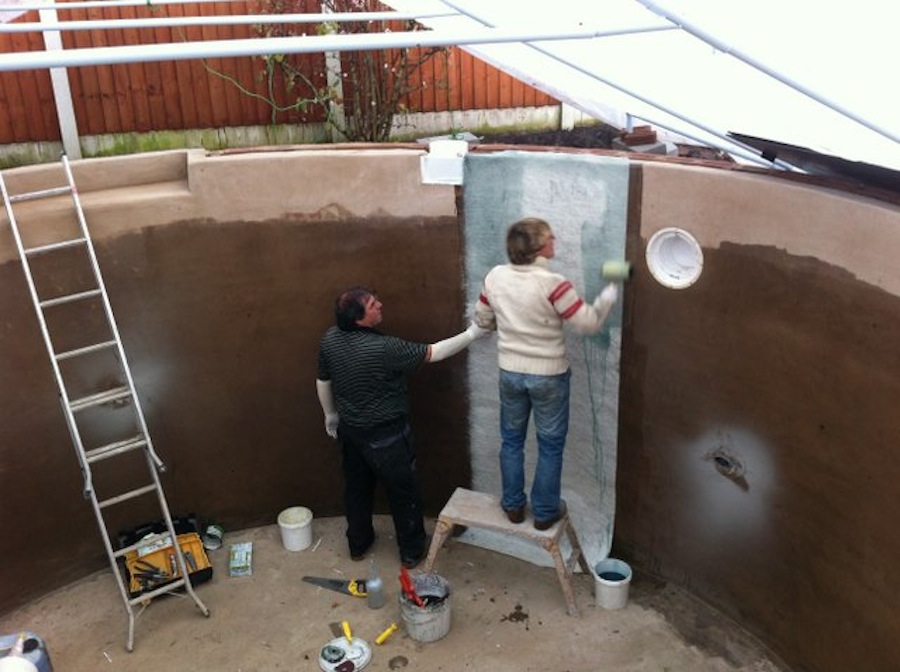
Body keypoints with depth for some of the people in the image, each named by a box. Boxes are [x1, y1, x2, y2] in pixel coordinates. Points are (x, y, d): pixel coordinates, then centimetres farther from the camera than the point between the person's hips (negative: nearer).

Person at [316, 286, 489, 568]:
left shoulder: (329, 339, -10)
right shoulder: (384, 348, -31)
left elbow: (322, 381, 4)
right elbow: (433, 353, -23)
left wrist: (330, 414, 21)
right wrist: (472, 334, -13)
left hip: (349, 429, 7)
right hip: (386, 435, -6)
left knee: (357, 487, 24)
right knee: (404, 492, 14)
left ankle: (358, 544, 42)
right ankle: (412, 551, 29)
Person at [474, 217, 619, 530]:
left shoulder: (495, 276, -6)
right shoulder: (552, 283, -22)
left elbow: (482, 320, 8)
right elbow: (588, 323, -17)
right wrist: (610, 292, -2)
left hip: (510, 373, 4)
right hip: (549, 376, -4)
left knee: (511, 440, 20)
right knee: (550, 445, 13)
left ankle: (513, 504, 31)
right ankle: (545, 512, 24)